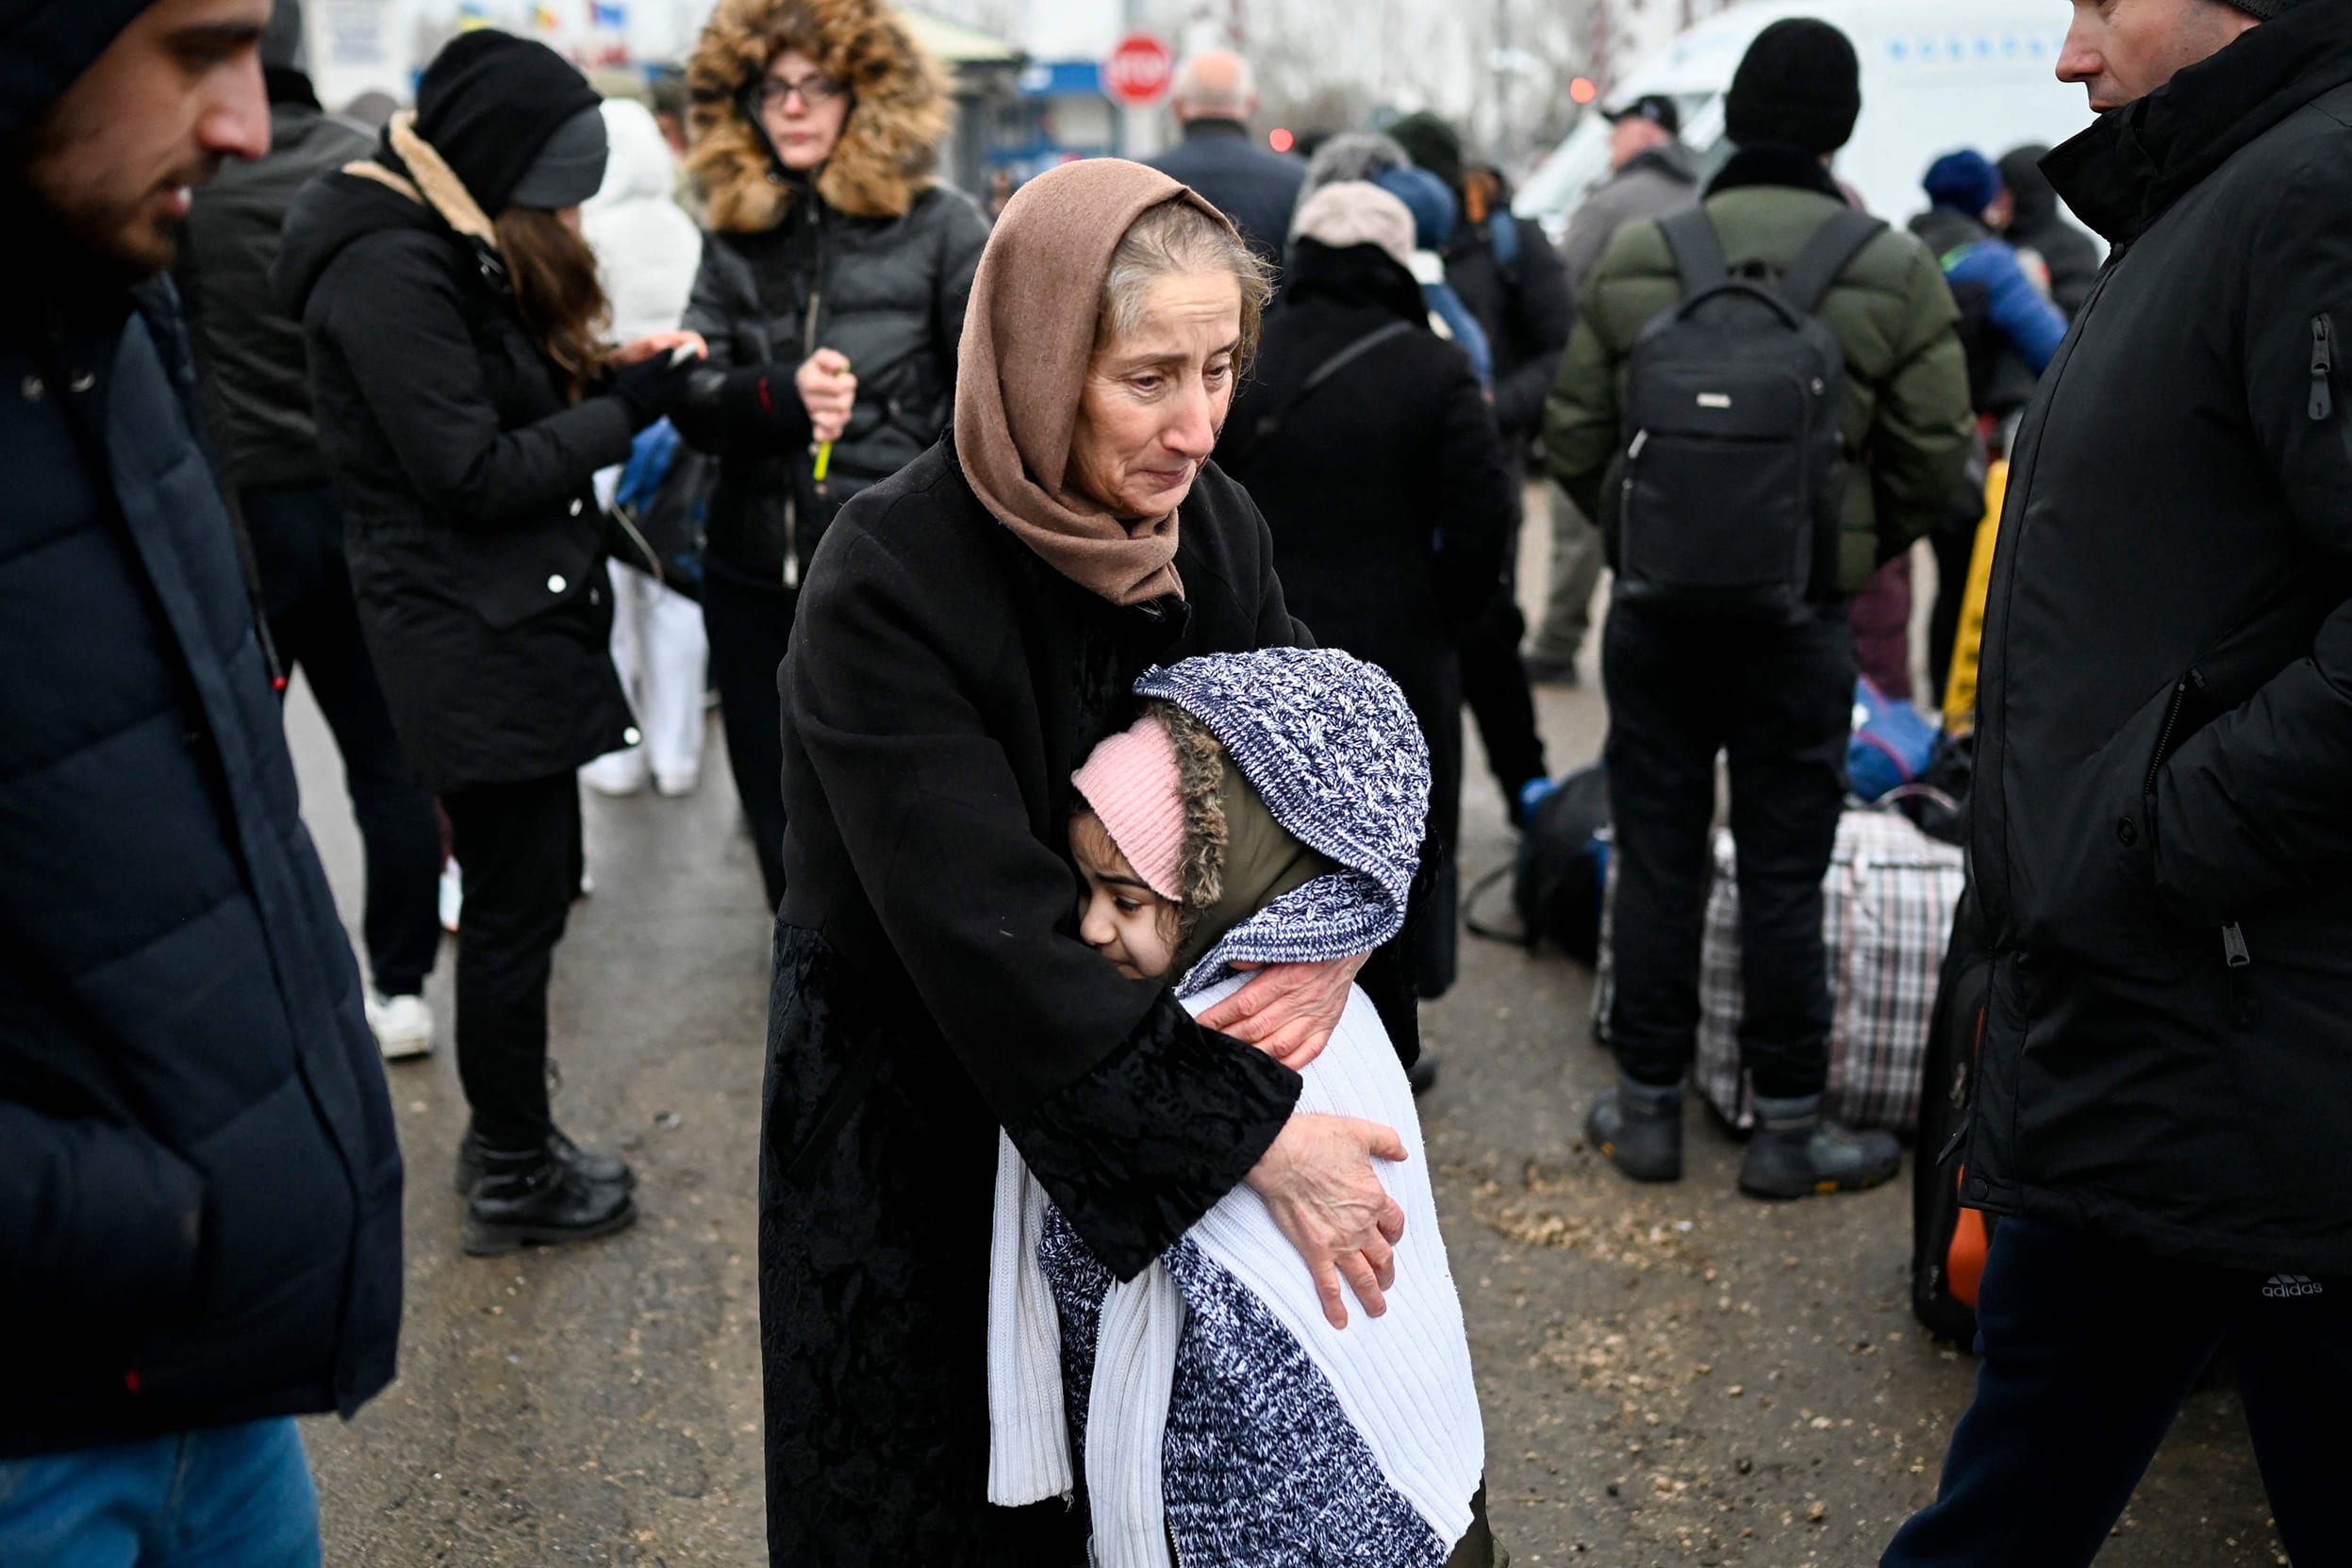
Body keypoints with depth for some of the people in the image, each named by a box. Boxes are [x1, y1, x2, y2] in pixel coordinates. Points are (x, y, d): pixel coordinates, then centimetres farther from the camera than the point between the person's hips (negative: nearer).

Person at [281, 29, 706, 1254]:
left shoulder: (450, 249, 12)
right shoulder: (389, 270, -19)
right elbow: (473, 473, -21)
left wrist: (607, 374, -1)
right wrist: (627, 411, -15)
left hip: (516, 622, 10)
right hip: (470, 643, -10)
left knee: (528, 884, 16)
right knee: (519, 899, 0)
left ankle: (507, 1132, 29)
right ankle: (513, 1179, 14)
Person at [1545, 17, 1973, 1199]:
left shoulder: (1634, 258, -3)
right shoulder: (1895, 272, -6)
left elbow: (1573, 441, 0)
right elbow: (1934, 463, -4)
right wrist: (1857, 550, 13)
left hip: (1654, 608, 2)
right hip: (1799, 619, -1)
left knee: (1655, 859, 11)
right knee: (1783, 876, 7)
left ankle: (1647, 1108, 21)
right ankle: (1787, 1130, 16)